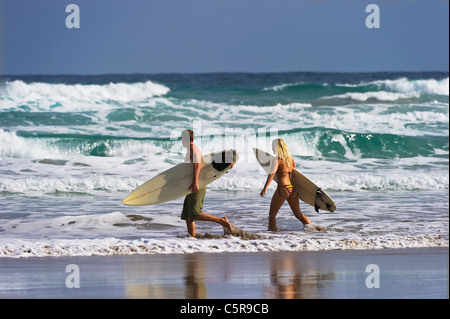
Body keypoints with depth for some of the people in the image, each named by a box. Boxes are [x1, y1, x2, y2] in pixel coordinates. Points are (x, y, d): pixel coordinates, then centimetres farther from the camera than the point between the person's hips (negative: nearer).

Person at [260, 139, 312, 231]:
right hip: (293, 189, 7)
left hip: (283, 188, -7)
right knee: (298, 214, 15)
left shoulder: (277, 159, -6)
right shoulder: (291, 158, 13)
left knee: (272, 213, 5)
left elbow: (272, 174, -18)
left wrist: (265, 188, -26)